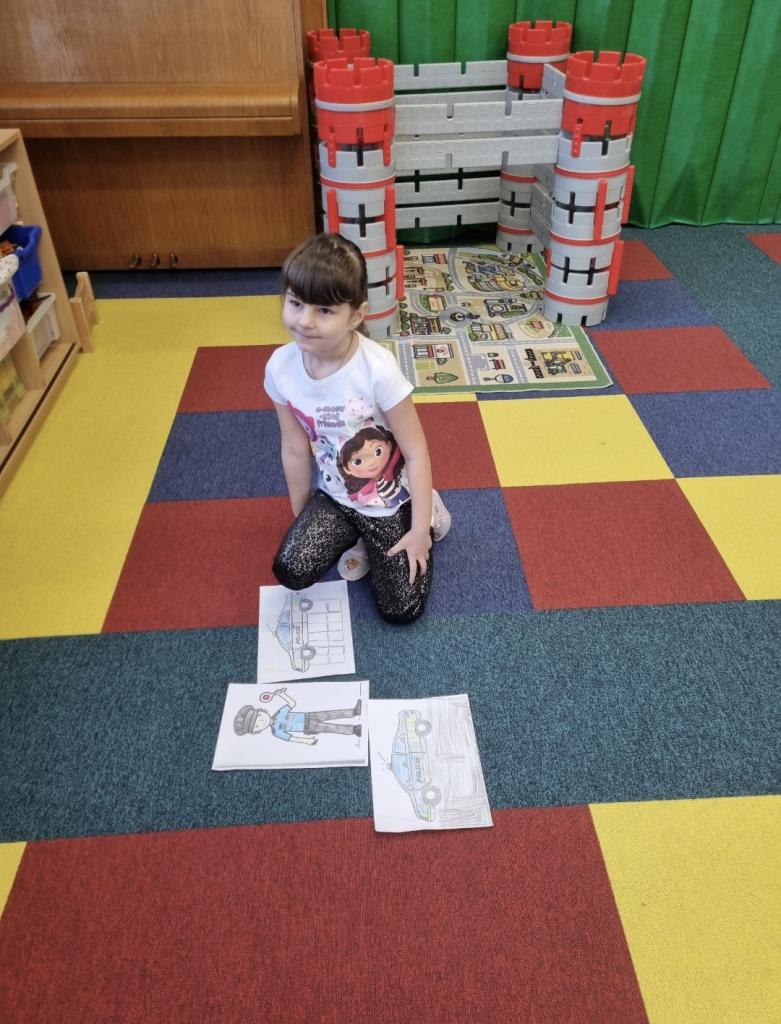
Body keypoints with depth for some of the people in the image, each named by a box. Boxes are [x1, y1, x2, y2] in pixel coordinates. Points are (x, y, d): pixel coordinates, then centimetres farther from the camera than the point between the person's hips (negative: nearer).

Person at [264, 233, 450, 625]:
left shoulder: (378, 370, -31)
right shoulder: (280, 367, -16)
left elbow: (416, 453, -21)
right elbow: (295, 450, -3)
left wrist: (420, 529, -16)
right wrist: (301, 518, 7)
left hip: (391, 501, -3)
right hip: (335, 497, 4)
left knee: (401, 610, 1)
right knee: (291, 571, -18)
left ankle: (427, 513, 24)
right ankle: (357, 536, 12)